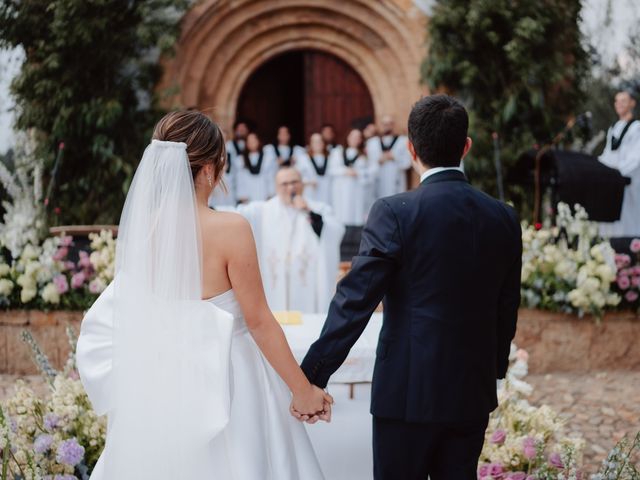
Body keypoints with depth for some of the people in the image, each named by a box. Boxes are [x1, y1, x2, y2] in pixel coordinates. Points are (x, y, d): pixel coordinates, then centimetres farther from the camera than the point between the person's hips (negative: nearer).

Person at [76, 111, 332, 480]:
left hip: (163, 381, 5)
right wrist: (304, 391, -6)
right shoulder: (229, 228, -19)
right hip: (221, 383, -5)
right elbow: (259, 322, -15)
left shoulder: (142, 226, -4)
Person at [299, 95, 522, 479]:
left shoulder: (395, 213, -12)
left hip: (407, 393, -4)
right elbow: (507, 309, 10)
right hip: (473, 394, 5)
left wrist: (312, 376, -13)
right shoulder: (504, 219, 2)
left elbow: (355, 301, -16)